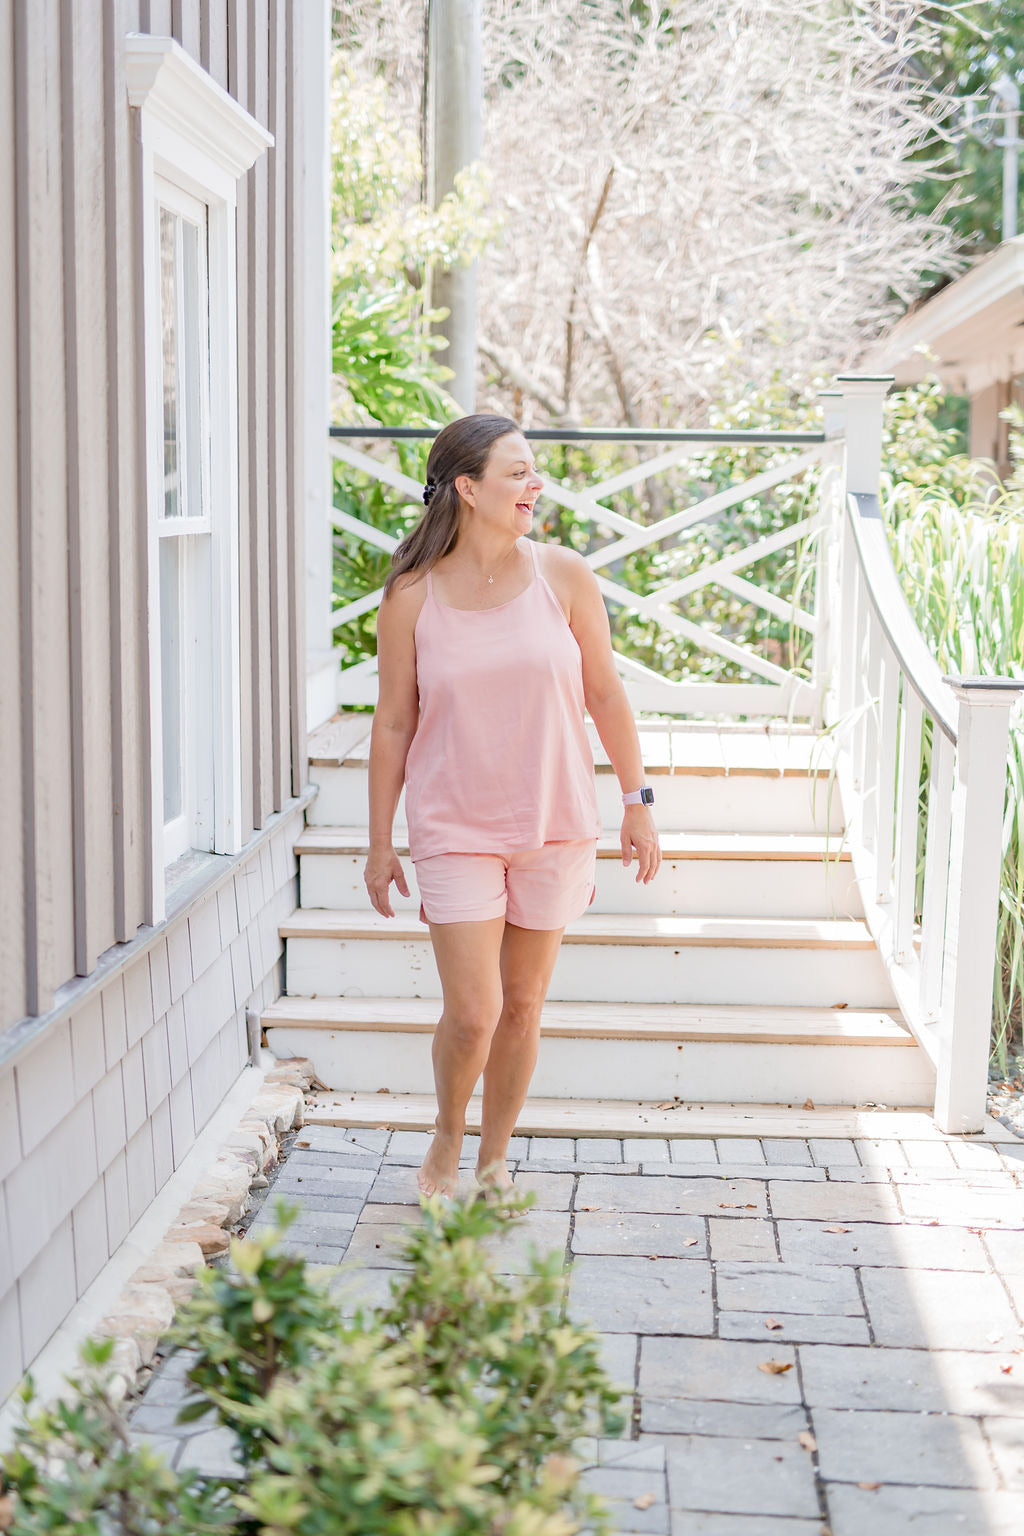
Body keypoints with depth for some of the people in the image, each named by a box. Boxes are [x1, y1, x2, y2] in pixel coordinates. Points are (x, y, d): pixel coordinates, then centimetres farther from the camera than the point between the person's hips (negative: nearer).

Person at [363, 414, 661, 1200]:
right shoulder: (412, 597, -7)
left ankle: (494, 1159, 30)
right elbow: (394, 724, 0)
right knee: (472, 1015, -7)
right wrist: (380, 842, 3)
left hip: (555, 825, 2)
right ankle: (447, 1142, 23)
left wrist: (637, 805, 6)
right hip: (455, 832, -2)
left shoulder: (564, 575, -3)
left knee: (522, 1008, 10)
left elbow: (606, 697, 5)